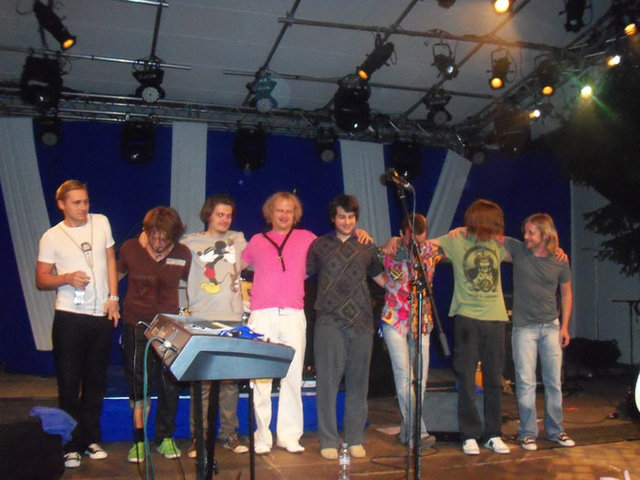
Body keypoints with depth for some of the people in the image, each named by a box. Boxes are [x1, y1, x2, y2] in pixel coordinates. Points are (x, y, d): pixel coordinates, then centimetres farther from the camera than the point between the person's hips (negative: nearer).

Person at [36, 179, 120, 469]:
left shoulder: (101, 223, 6)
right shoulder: (52, 237, -1)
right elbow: (41, 280, 1)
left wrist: (113, 297, 3)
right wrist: (67, 278, -19)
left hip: (102, 315, 3)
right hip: (70, 317, -3)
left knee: (96, 381, 11)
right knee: (69, 383, 2)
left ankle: (91, 440, 24)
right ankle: (71, 446, 12)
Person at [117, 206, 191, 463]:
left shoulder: (183, 254, -4)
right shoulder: (130, 249, -4)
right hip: (136, 326, 0)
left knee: (170, 386, 6)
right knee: (138, 385, 4)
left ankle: (165, 438, 22)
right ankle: (139, 440, 17)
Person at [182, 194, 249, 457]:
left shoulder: (238, 240, 15)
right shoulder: (190, 242, 8)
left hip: (232, 319, 2)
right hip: (201, 321, -2)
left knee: (231, 379, 3)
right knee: (201, 380, -3)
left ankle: (229, 432, 13)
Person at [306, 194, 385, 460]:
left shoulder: (366, 247, 15)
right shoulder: (319, 245, 11)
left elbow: (382, 279, 26)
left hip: (361, 322, 2)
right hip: (329, 321, -2)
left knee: (358, 382, 6)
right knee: (327, 381, -3)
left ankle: (355, 439, 16)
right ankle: (328, 440, 6)